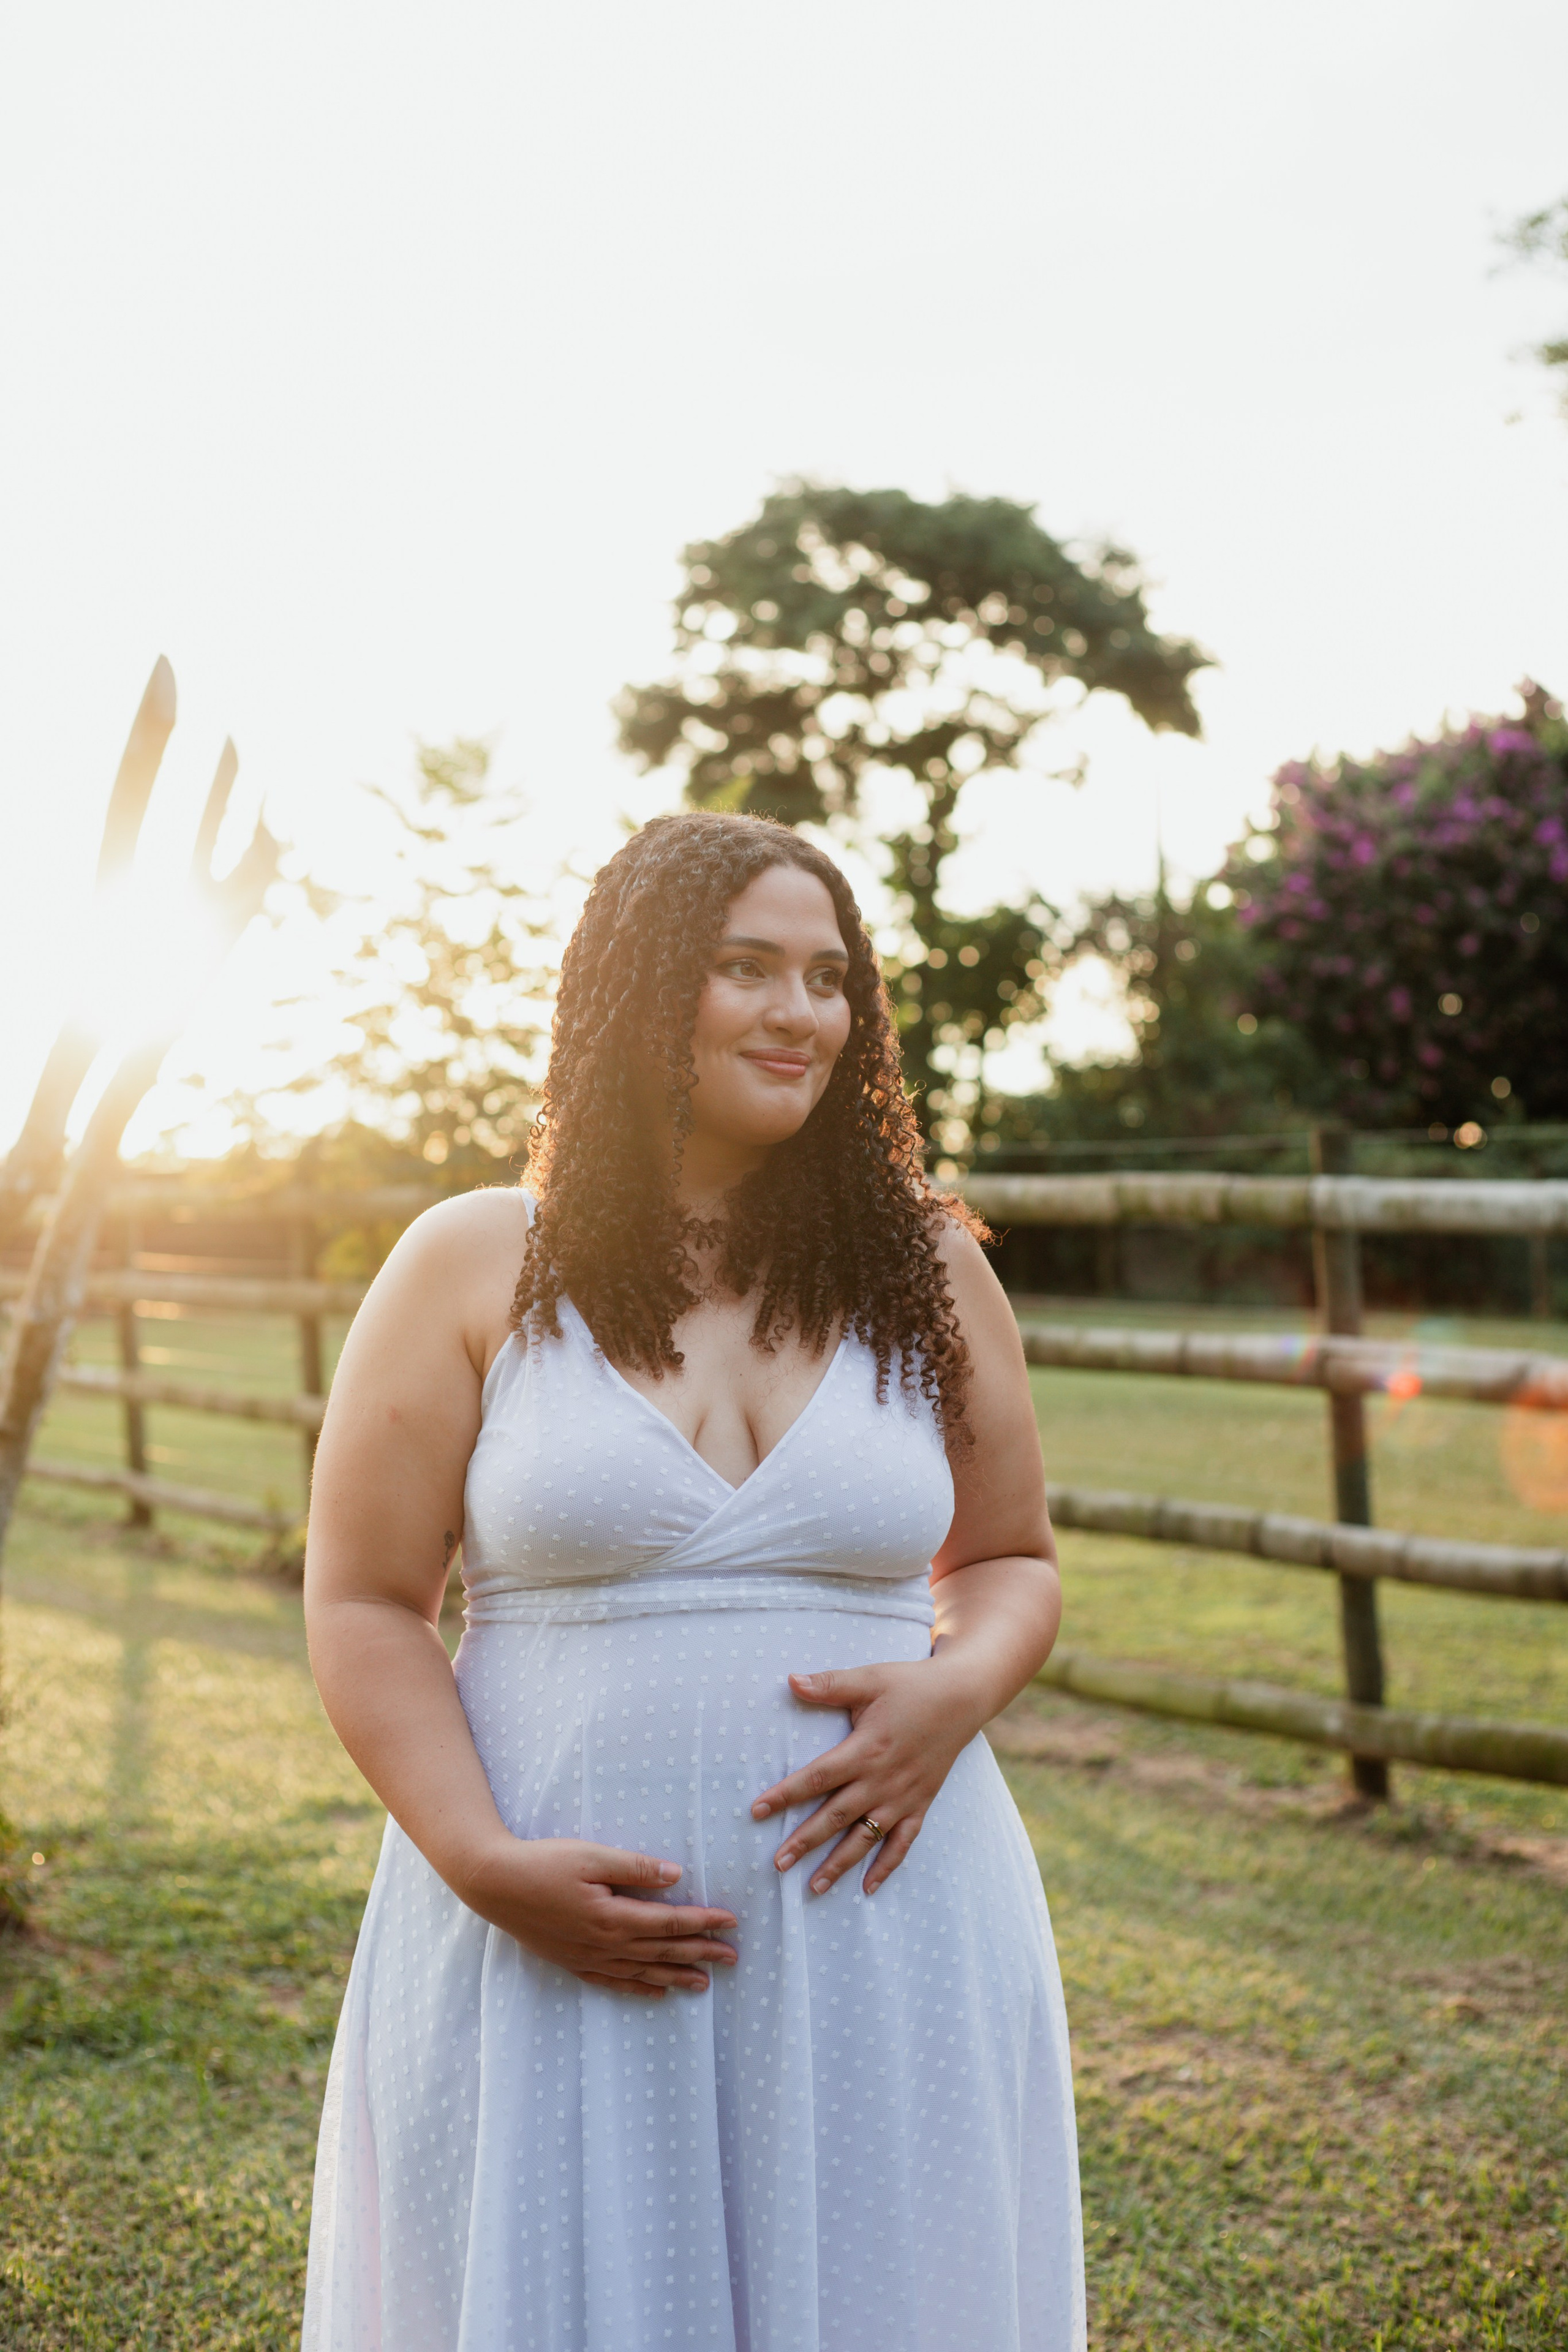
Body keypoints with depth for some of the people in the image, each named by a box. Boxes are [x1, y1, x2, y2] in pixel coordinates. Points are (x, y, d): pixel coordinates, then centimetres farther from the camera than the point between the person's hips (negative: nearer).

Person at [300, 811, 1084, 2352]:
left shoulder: (927, 1269, 6)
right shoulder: (471, 1270, 0)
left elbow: (1014, 1563, 13)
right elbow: (362, 1606, 0)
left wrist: (959, 1690, -9)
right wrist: (482, 1863, -13)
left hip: (876, 1925, 2)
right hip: (552, 1942, -1)